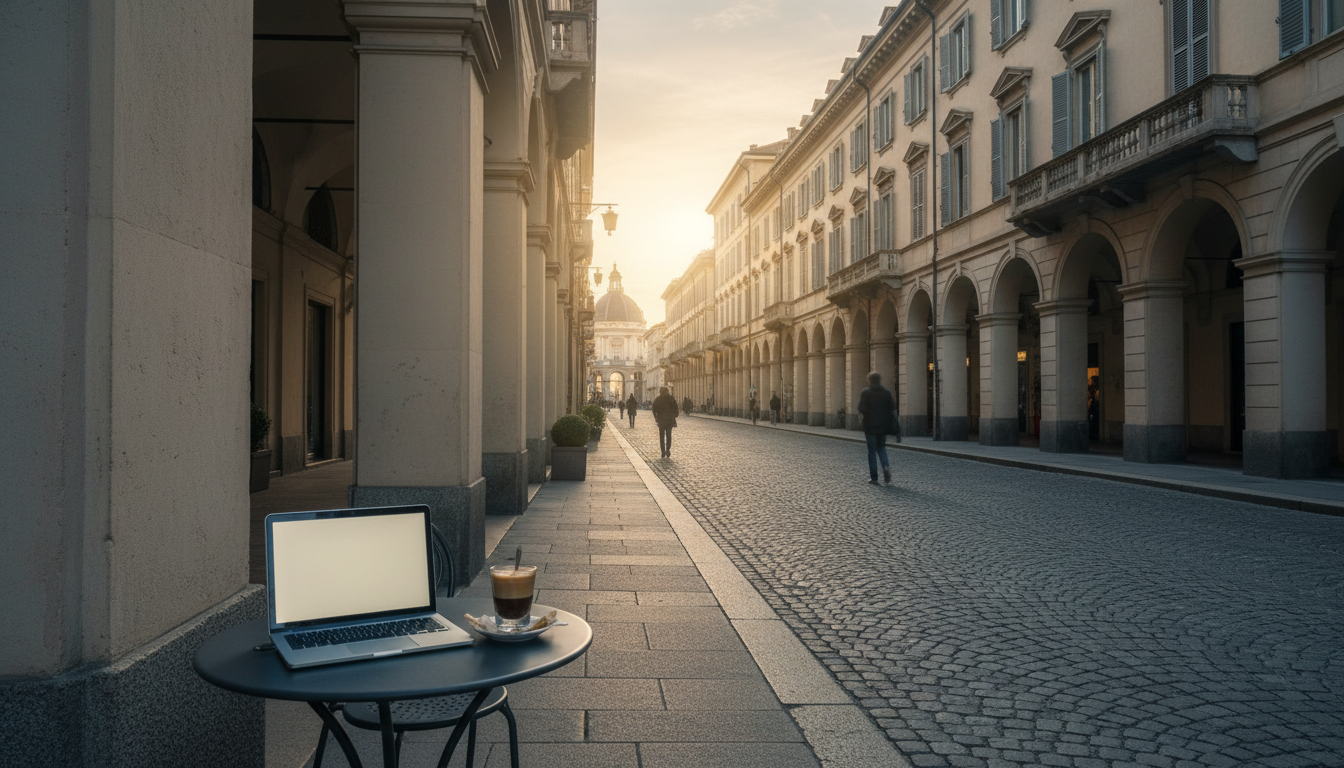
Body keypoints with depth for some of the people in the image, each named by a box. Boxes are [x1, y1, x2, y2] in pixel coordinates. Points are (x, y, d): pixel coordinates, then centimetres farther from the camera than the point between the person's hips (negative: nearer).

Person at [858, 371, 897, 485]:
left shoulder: (865, 393, -8)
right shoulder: (887, 392, 2)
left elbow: (862, 410, -16)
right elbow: (892, 409, -2)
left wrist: (862, 413, 6)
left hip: (870, 426, -3)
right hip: (883, 425, 3)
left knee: (872, 451, 4)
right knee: (881, 447, 19)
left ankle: (873, 477, 4)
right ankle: (886, 466, -7)